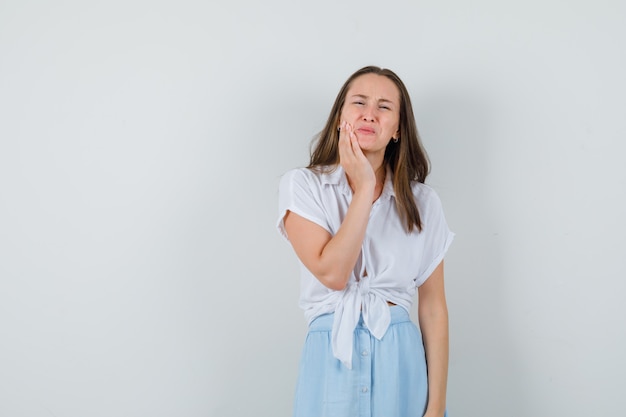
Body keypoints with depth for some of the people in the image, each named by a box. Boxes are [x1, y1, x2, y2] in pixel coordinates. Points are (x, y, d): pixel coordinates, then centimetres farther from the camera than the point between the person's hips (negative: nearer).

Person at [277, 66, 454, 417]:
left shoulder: (423, 202, 2)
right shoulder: (302, 186, -1)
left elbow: (434, 309, -1)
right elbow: (332, 273, -15)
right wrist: (363, 188, -12)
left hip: (402, 360, 1)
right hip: (331, 361, -1)